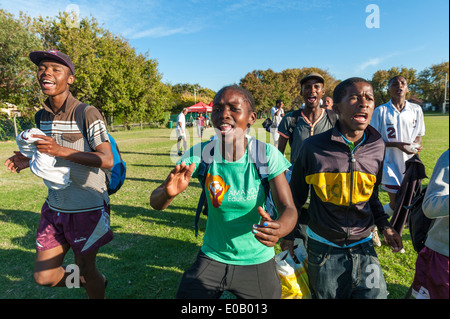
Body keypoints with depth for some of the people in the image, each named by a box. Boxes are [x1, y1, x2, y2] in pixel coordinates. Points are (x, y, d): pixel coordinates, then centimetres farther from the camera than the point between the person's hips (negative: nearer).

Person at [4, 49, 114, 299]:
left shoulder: (87, 114, -15)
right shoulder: (44, 116, 8)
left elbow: (107, 161, -22)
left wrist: (62, 151, -29)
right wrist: (31, 161, 0)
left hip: (87, 208, -7)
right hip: (55, 207, 7)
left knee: (85, 270, 10)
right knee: (44, 276, 13)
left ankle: (96, 290, 40)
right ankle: (94, 281, 39)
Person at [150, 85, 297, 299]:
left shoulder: (267, 155, -19)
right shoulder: (200, 154, -16)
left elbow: (289, 209, -20)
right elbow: (155, 202, -15)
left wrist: (278, 229, -43)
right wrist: (168, 193, -39)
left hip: (256, 262, 0)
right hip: (212, 258, 1)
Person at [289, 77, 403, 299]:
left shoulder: (377, 147, -3)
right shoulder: (313, 147, -14)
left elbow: (371, 194, 12)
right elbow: (296, 195, -2)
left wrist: (384, 225, 1)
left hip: (363, 247, 3)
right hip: (323, 249, -2)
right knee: (324, 295, 17)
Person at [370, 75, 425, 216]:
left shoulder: (416, 109, 6)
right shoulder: (381, 111, -4)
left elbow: (419, 135, 16)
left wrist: (416, 145, -8)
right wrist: (396, 144, -19)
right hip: (390, 163, -4)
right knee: (396, 204, -3)